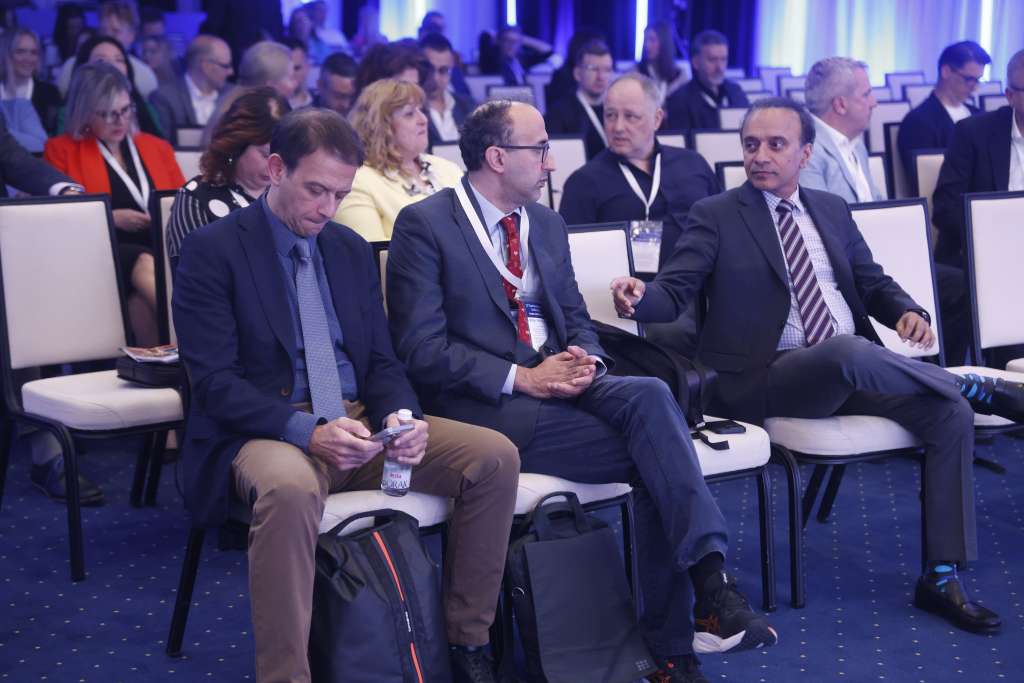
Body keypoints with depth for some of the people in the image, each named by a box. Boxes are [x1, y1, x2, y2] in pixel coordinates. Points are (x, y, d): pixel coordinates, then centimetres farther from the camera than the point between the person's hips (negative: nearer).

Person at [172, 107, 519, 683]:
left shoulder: (353, 250, 14)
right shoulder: (213, 250, -4)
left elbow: (383, 362, 15)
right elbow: (214, 380, -12)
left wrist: (401, 418, -9)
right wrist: (307, 432, -25)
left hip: (360, 423, 6)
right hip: (269, 433, -6)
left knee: (495, 456, -14)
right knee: (290, 489, -41)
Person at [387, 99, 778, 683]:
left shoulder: (547, 224, 17)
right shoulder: (425, 225, -4)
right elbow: (423, 351, -11)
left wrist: (585, 359, -6)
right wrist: (521, 378, -20)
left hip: (561, 383, 6)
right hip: (488, 407, -6)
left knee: (650, 395, -27)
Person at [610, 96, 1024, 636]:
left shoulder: (832, 211, 18)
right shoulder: (715, 216, 4)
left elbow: (873, 283, 21)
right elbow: (674, 291, -5)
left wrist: (907, 310, -1)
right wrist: (638, 298, -28)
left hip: (854, 369, 6)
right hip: (768, 380, -5)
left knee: (951, 413, -17)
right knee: (849, 351, -37)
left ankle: (941, 577, -10)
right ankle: (975, 385, -9)